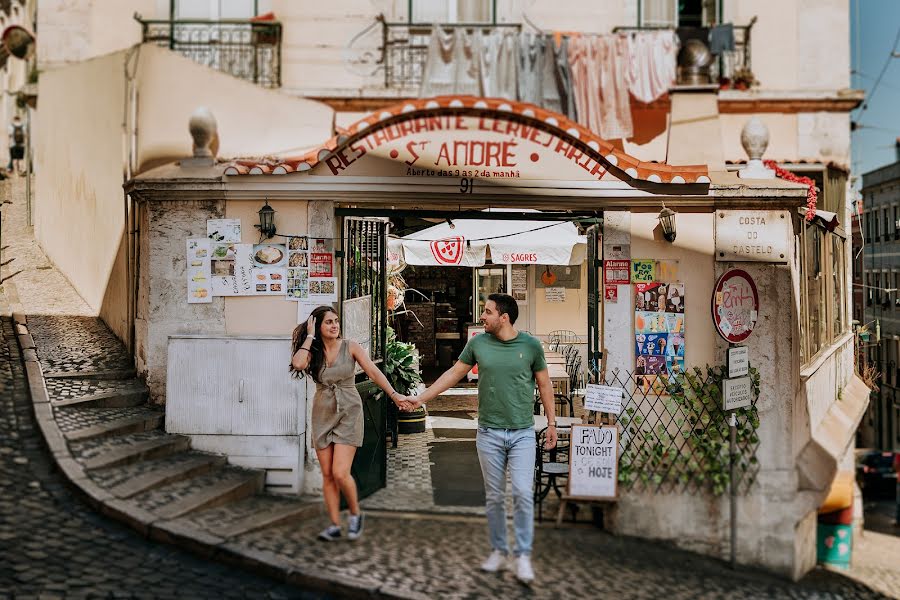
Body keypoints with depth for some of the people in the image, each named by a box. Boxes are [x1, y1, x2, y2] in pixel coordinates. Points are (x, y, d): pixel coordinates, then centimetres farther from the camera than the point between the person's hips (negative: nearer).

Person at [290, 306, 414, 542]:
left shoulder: (350, 347, -5)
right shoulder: (313, 351, 1)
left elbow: (373, 372, -12)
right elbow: (298, 364, -21)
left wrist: (394, 394, -24)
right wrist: (310, 336, -11)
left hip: (348, 414, -3)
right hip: (323, 414, 3)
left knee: (340, 473, -12)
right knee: (327, 475, 5)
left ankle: (355, 513, 13)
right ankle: (335, 525, 17)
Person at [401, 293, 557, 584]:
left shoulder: (531, 345, -4)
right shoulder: (478, 343, 1)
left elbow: (544, 384, 6)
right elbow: (453, 373, 10)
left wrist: (551, 422, 6)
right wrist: (421, 397, 7)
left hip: (522, 433, -2)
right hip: (489, 433, 2)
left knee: (523, 493, -8)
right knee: (494, 496, 8)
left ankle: (523, 556, 3)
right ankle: (498, 552, 22)